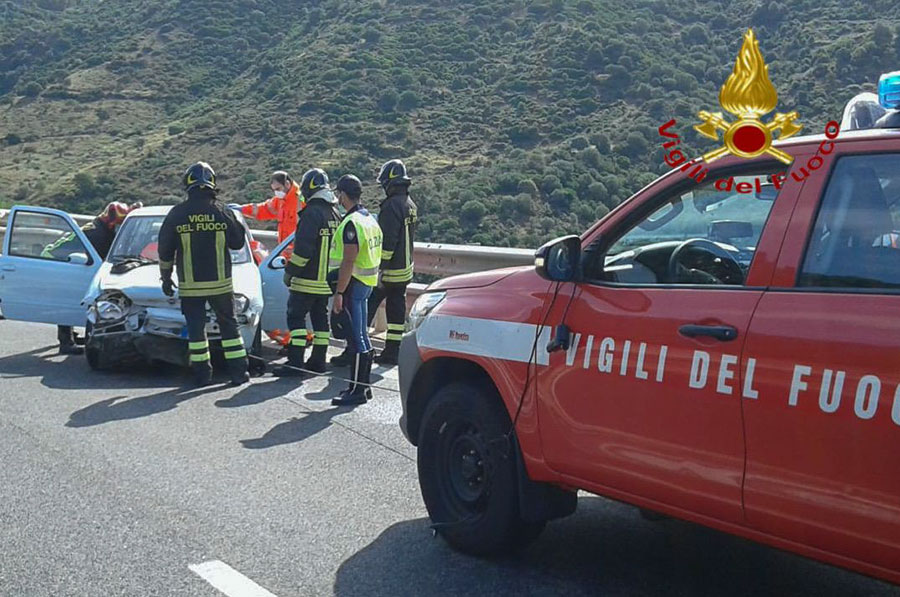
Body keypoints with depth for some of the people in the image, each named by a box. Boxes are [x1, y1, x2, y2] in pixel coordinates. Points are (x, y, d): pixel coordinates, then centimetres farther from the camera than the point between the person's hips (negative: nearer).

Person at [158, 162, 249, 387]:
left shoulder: (177, 214, -3)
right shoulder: (223, 212, -4)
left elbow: (165, 250, 3)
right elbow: (238, 242, 6)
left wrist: (165, 277, 13)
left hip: (190, 285, 0)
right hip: (220, 283, 0)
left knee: (195, 328, 7)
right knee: (228, 325, 10)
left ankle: (202, 374, 7)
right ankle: (238, 371, 9)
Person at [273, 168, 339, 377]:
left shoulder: (312, 213, -16)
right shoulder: (334, 213, 12)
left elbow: (303, 248, -21)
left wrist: (290, 270, -12)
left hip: (308, 280, -8)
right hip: (327, 280, 9)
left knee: (296, 317, -5)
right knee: (321, 317, 13)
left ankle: (295, 362, -9)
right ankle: (318, 361, 17)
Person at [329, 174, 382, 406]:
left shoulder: (351, 223, -18)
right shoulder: (370, 219, 13)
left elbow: (348, 262, -23)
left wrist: (339, 293, -22)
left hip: (354, 283, -10)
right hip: (367, 283, 10)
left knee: (356, 338, -6)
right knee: (361, 336, 16)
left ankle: (357, 390, -1)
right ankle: (363, 385, 23)